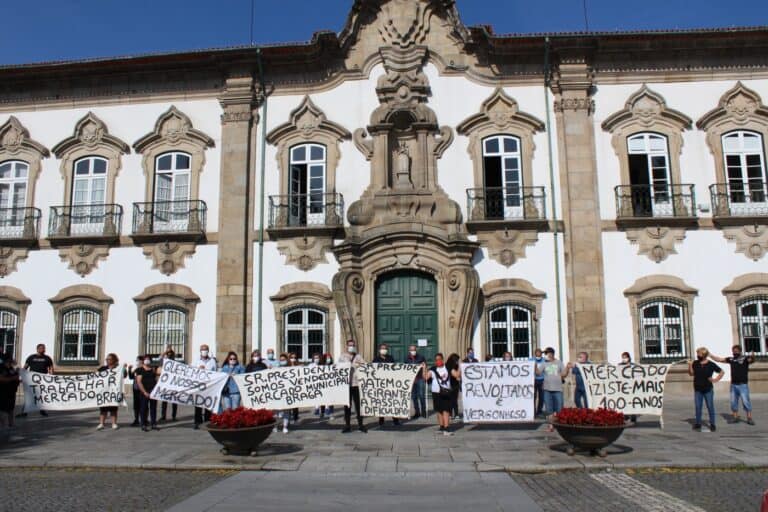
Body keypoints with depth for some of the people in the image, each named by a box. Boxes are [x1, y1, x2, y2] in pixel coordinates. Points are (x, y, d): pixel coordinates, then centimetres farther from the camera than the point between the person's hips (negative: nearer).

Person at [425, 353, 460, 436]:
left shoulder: (448, 368, 5)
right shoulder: (433, 370, 2)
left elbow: (457, 375, -1)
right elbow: (426, 377, -9)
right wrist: (424, 368, -17)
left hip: (446, 392, -1)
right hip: (436, 393, 1)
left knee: (446, 410, -9)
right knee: (439, 411, 9)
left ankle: (446, 429, -11)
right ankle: (442, 427, 23)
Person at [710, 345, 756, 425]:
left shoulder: (745, 358, -7)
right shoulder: (731, 359, 8)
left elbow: (752, 361, -28)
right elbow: (719, 359, 14)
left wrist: (752, 357, -50)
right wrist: (709, 355, 8)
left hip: (743, 385, -5)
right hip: (733, 385, 6)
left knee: (746, 401, -4)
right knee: (733, 402, 10)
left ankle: (749, 418, 3)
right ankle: (735, 417, 18)